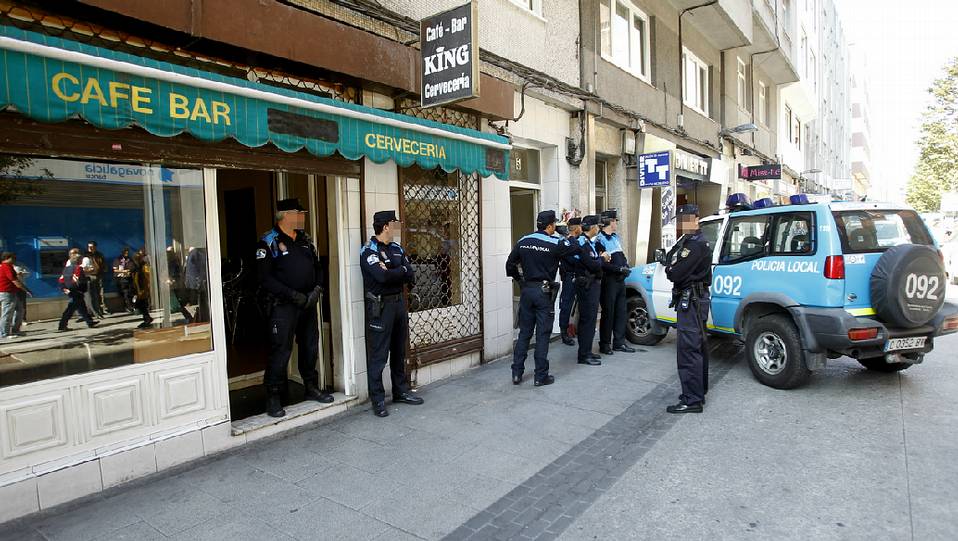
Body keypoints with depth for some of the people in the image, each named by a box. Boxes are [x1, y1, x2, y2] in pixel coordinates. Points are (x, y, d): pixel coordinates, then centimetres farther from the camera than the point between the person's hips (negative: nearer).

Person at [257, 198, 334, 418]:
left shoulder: (305, 240, 13)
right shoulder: (269, 242, -8)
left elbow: (317, 267, 17)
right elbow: (265, 278, -14)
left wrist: (317, 289, -1)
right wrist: (293, 295, -18)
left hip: (308, 303, 7)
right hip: (283, 306, -6)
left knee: (310, 347, 14)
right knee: (280, 351, -4)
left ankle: (311, 388, 29)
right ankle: (273, 397, 8)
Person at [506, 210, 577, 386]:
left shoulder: (523, 241, 4)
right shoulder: (555, 244, -12)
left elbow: (510, 264, 8)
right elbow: (576, 249, -3)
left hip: (526, 290, 5)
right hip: (544, 292, -5)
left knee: (524, 332, 13)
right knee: (542, 335, 3)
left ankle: (517, 373, 16)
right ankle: (540, 376, 9)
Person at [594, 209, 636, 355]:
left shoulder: (616, 237, 17)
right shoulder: (600, 240, -12)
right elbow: (601, 263, -19)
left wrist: (626, 266, 7)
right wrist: (619, 268, -19)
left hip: (620, 280, 9)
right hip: (609, 281, -9)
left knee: (621, 312, 12)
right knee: (608, 313, -3)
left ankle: (619, 342, 22)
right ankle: (605, 344, 6)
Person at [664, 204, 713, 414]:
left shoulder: (696, 244, -17)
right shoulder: (688, 241, 17)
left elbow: (675, 273, -22)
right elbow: (671, 260, 11)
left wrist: (670, 267, -2)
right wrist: (672, 266, -9)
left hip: (692, 302, -11)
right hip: (694, 300, 11)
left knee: (688, 349, -10)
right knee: (697, 347, 18)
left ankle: (692, 400, -7)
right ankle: (699, 391, 31)